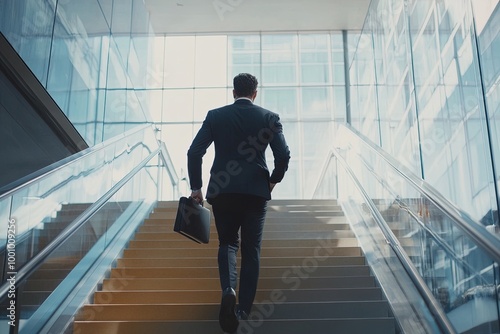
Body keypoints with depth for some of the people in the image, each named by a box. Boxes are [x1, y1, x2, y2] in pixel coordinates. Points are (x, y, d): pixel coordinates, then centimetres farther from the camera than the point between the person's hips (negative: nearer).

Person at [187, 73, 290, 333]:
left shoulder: (215, 116, 4)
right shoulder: (269, 118, 3)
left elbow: (194, 152, -2)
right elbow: (283, 155, -4)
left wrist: (196, 187, 5)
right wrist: (274, 179, 14)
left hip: (222, 191, 1)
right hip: (256, 192, 0)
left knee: (228, 243, 16)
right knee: (251, 250, 11)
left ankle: (228, 289, -10)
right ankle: (243, 309, 12)